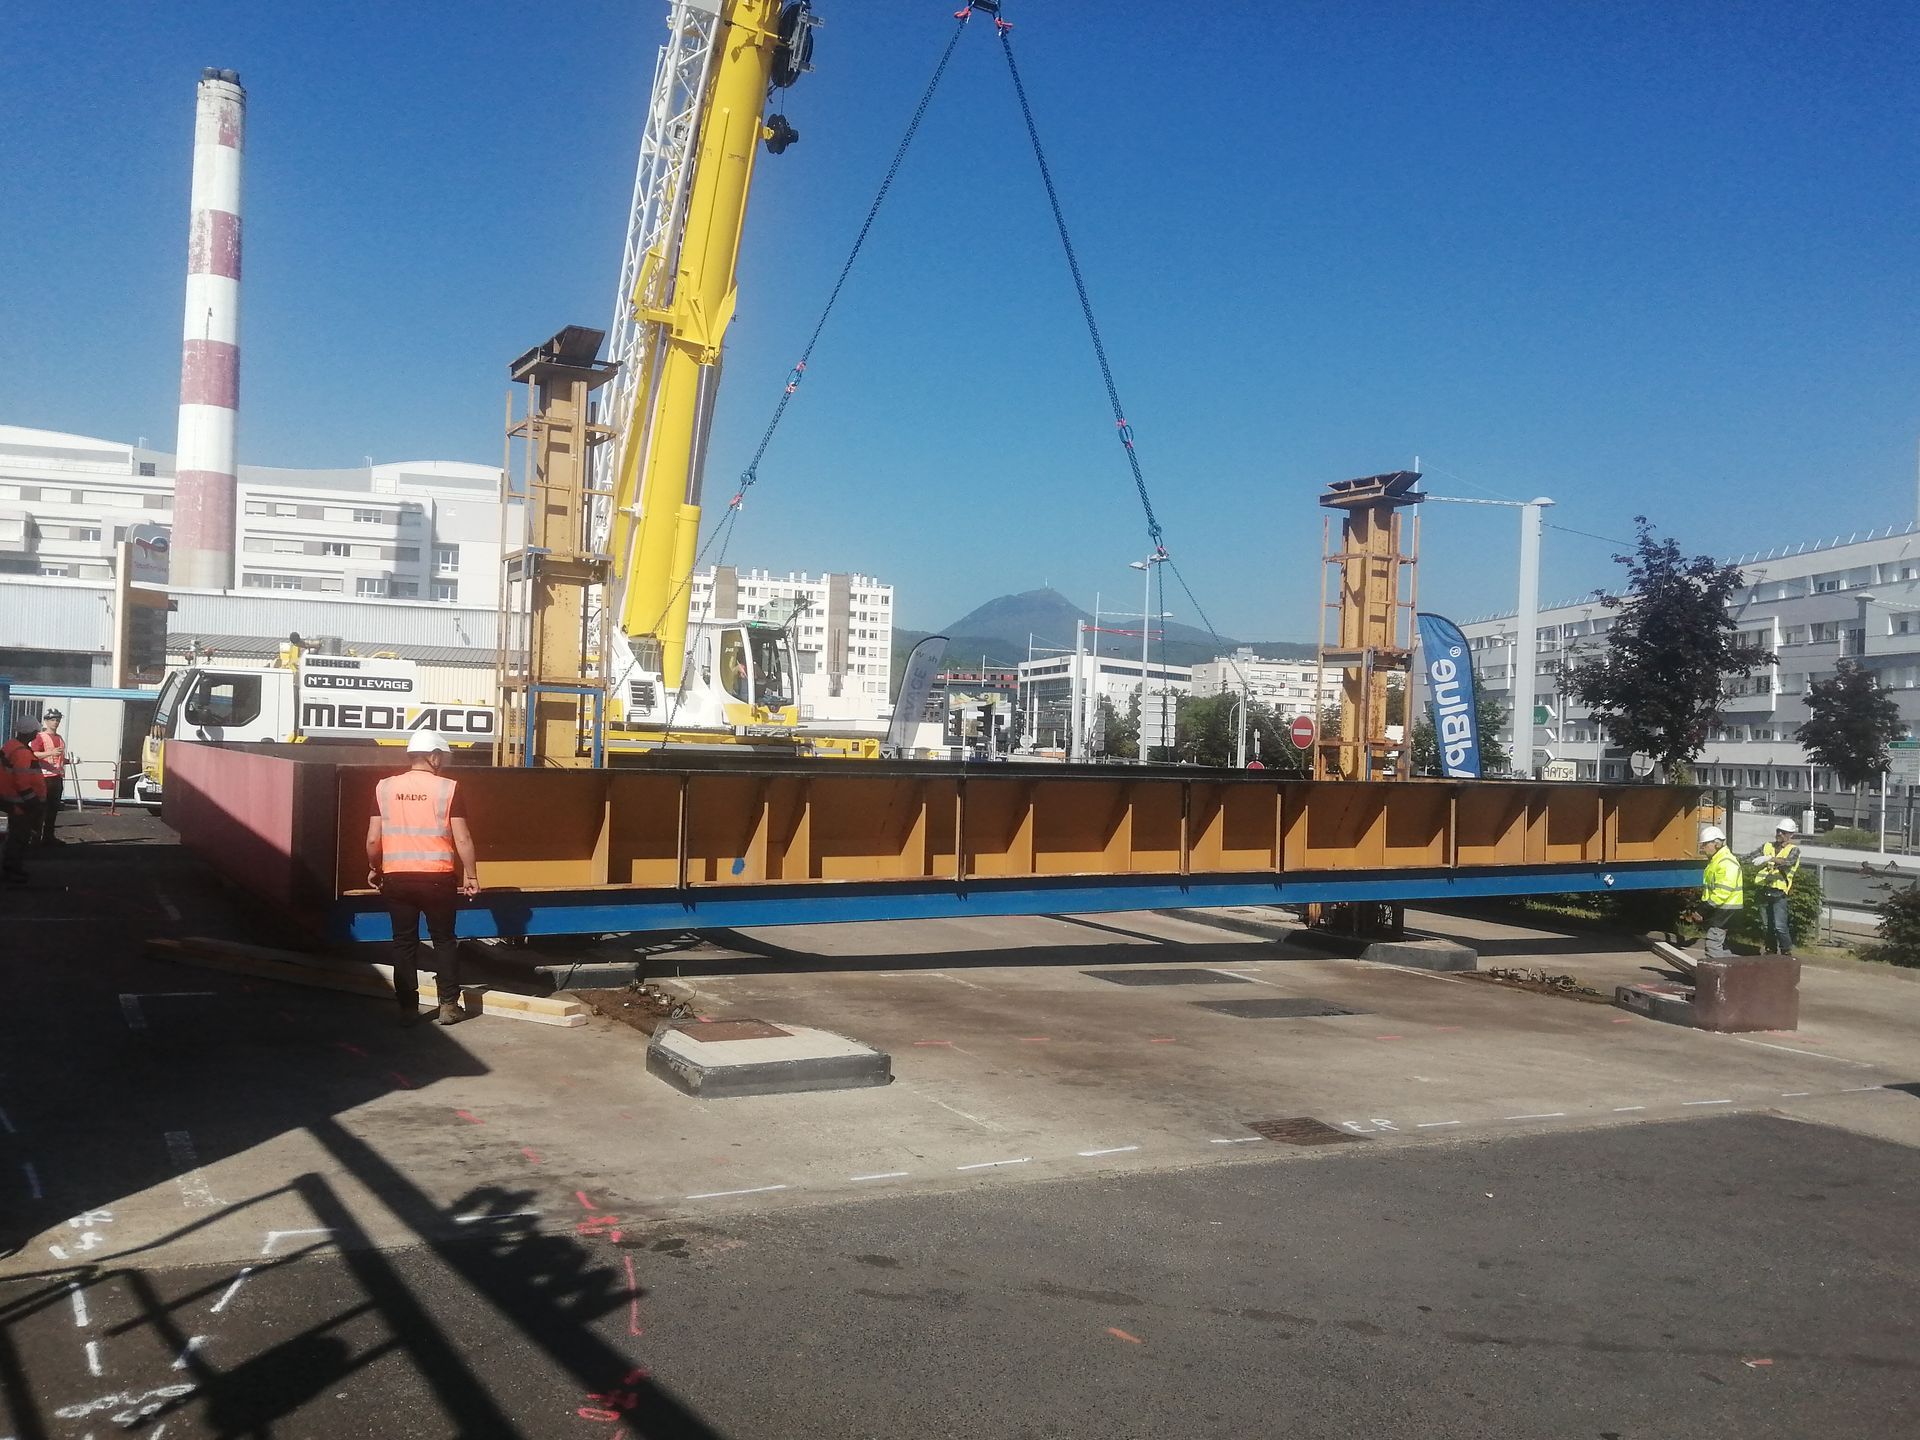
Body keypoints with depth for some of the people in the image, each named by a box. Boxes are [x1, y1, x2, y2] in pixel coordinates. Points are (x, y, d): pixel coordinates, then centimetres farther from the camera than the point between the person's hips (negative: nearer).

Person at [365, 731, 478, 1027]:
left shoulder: (385, 787, 2)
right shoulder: (448, 788, -5)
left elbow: (373, 839, 2)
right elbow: (462, 839, -7)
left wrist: (374, 869, 19)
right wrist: (471, 875, 3)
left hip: (396, 877, 2)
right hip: (437, 877, -2)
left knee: (404, 942, 10)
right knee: (444, 939, 12)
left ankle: (408, 1008, 11)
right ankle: (449, 1005, 13)